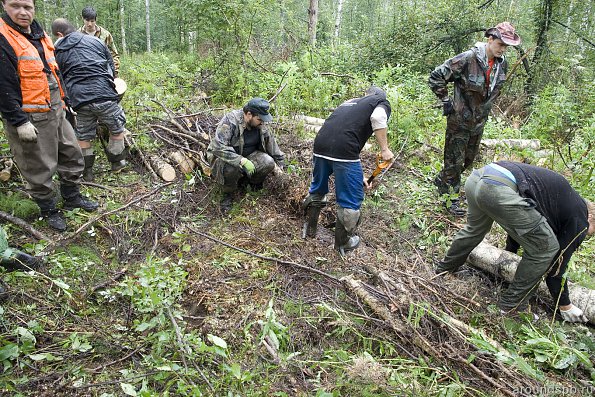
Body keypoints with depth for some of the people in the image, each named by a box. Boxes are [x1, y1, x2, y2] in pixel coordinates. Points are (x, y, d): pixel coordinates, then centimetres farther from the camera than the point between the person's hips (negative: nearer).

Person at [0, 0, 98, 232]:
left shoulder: (39, 35, 11)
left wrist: (64, 101, 22)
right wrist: (19, 122, -20)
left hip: (55, 112, 8)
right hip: (30, 119, -8)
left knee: (72, 154, 17)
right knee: (40, 168, 3)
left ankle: (72, 197, 33)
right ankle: (49, 210, 20)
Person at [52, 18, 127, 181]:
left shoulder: (57, 52, 11)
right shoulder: (94, 41, 12)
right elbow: (111, 66, 16)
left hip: (78, 99, 1)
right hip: (104, 94, -1)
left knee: (83, 137, 16)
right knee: (117, 129, 18)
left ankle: (86, 172, 25)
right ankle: (117, 162, 28)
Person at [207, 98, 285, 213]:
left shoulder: (261, 125, -7)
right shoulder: (230, 121, -27)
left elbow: (271, 144, 8)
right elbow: (217, 147, -37)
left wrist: (280, 165, 10)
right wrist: (242, 161, -42)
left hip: (248, 155, 5)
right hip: (224, 156, -5)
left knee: (268, 163, -23)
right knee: (230, 168, -40)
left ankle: (252, 183, 8)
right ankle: (228, 195, -8)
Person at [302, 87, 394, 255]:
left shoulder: (350, 102, 35)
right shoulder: (383, 103, 17)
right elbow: (378, 118, -11)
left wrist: (357, 176, 42)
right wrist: (384, 149, -1)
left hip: (320, 144, 7)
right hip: (343, 150, -6)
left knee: (317, 189, 27)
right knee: (351, 199, 11)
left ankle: (309, 229, 43)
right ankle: (343, 242, 26)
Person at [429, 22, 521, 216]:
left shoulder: (502, 64, 0)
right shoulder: (468, 58, -22)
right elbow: (436, 77, -19)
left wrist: (486, 108, 16)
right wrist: (446, 101, -14)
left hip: (479, 121, 7)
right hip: (459, 119, -7)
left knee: (469, 158, 19)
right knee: (455, 160, 3)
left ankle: (442, 180, 41)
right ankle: (451, 197, 20)